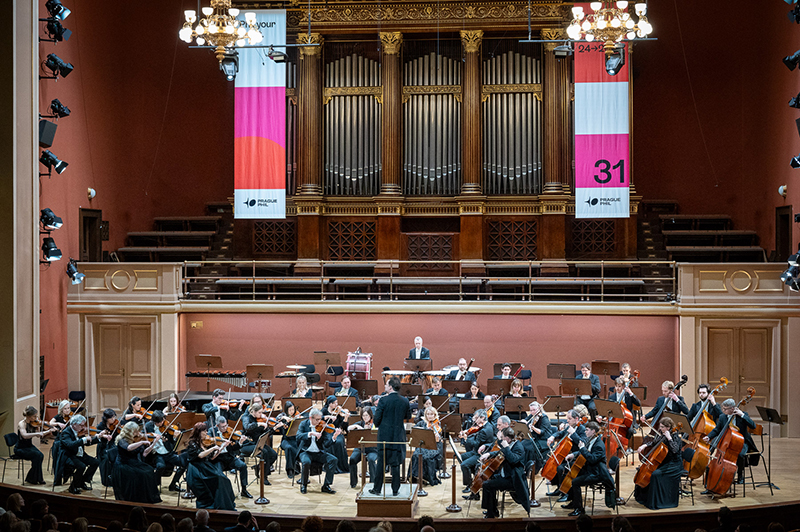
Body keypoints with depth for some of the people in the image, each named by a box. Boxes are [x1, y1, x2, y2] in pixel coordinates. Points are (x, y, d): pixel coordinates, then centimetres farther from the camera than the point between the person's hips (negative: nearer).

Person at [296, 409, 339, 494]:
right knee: (306, 461, -34)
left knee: (333, 459, -22)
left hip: (319, 453, 2)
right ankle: (303, 485, -10)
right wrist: (311, 433, -33)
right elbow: (298, 437, -20)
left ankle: (326, 485, -11)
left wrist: (334, 437, -29)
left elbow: (327, 444, -11)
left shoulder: (322, 427, -2)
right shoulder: (304, 424, -3)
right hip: (306, 452, -2)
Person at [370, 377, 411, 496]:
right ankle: (395, 490, 10)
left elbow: (377, 418, -10)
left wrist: (378, 425, 11)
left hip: (385, 435, -2)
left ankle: (377, 488, 13)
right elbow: (408, 416, 12)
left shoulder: (383, 401, -13)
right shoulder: (405, 401, -1)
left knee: (381, 462, 7)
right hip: (398, 436, 2)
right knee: (396, 463, 7)